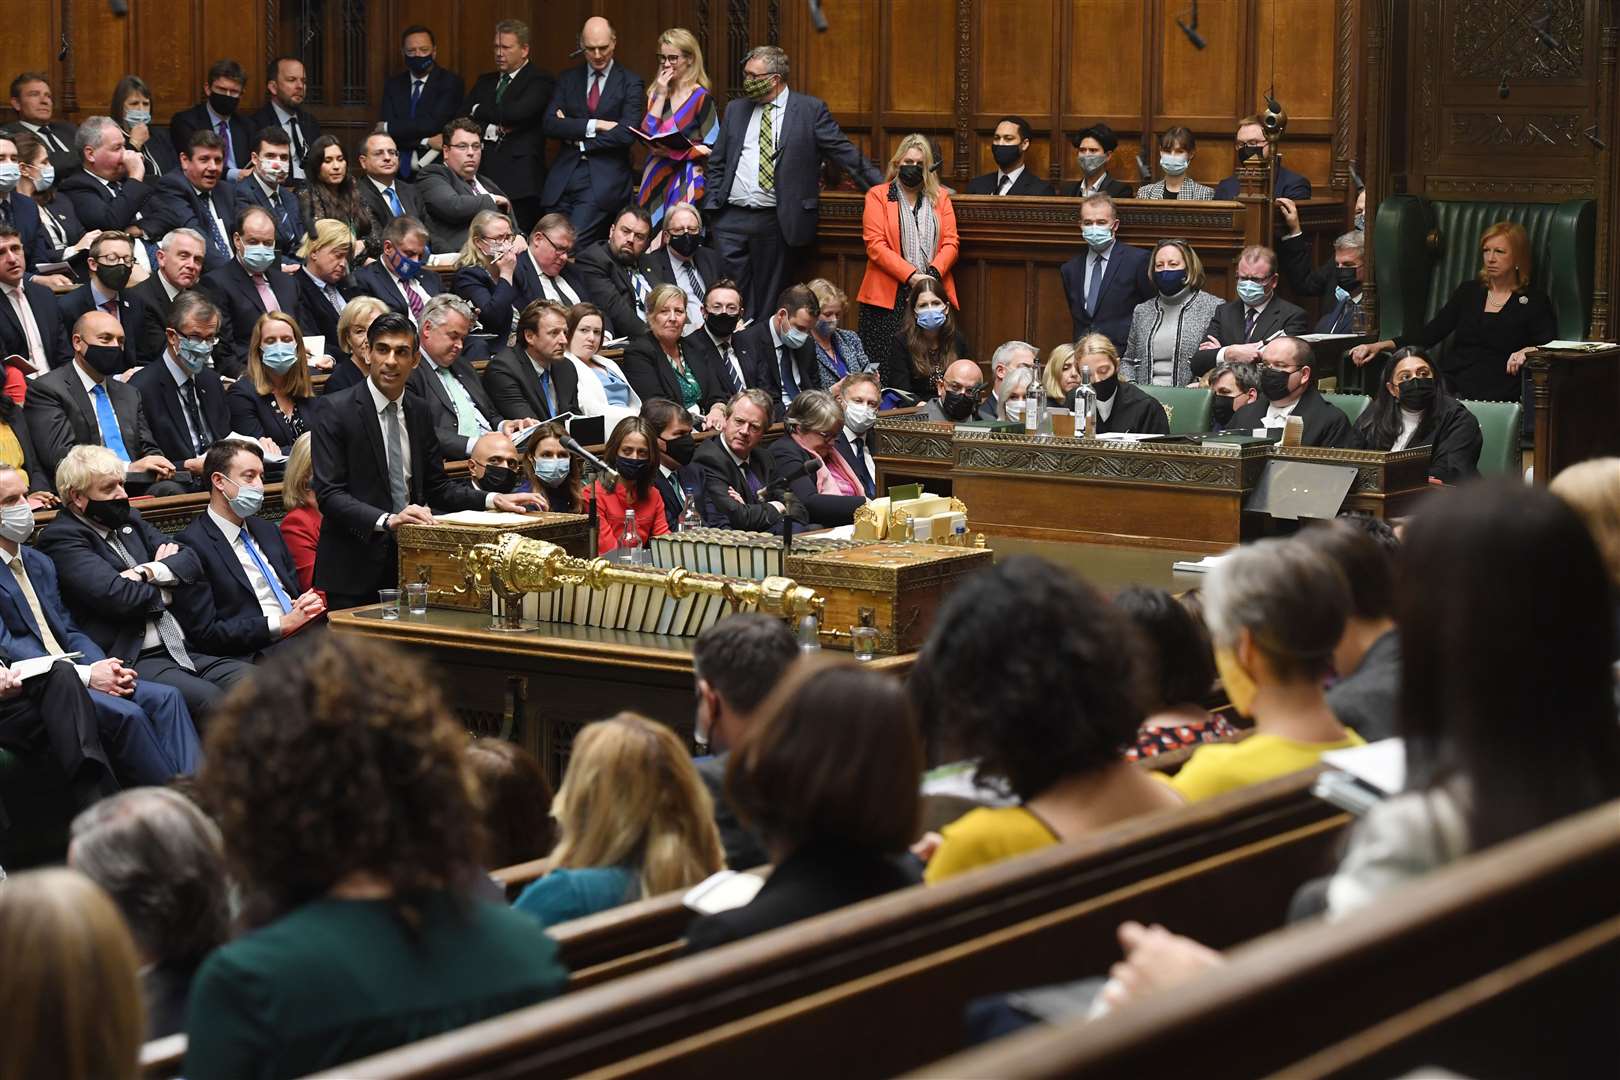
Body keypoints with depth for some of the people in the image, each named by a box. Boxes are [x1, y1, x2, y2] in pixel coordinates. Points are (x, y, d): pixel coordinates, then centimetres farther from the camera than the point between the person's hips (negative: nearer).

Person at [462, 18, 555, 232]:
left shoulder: (540, 81, 1)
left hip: (519, 180, -5)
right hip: (484, 176, 5)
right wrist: (489, 130, -7)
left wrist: (479, 110, 0)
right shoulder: (485, 82, 20)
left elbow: (517, 112, -15)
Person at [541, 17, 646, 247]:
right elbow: (550, 124, 1)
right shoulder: (567, 79, 14)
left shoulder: (631, 83, 3)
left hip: (603, 181, -4)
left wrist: (577, 139, -4)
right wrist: (594, 125, -10)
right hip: (563, 177, 4)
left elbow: (626, 134, -9)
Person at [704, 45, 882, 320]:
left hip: (775, 223, -3)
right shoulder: (735, 110, 14)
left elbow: (844, 154, 1)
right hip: (730, 219, 3)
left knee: (766, 302, 1)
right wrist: (709, 210, 6)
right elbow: (717, 165, 17)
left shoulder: (810, 109, 1)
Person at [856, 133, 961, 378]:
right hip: (889, 296, -2)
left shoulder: (940, 198, 17)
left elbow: (951, 243, 8)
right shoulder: (878, 196, 8)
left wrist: (933, 273, -11)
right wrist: (911, 276, -13)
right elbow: (875, 246, -3)